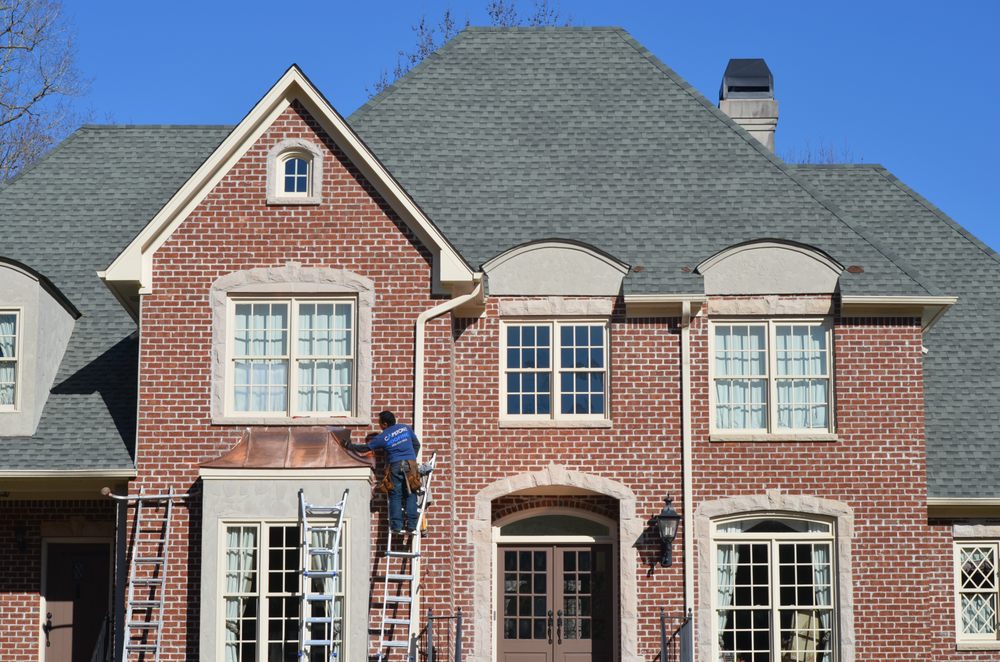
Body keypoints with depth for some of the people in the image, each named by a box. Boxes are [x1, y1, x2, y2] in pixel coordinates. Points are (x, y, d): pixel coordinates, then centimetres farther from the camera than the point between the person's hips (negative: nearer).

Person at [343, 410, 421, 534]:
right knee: (410, 495, 4)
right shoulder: (405, 428, 10)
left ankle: (396, 526, -1)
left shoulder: (382, 437, 1)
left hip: (395, 465, -2)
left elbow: (365, 448, 9)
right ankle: (411, 526, -3)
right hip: (411, 464, 2)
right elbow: (416, 444, 17)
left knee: (395, 496, 4)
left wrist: (350, 446, 22)